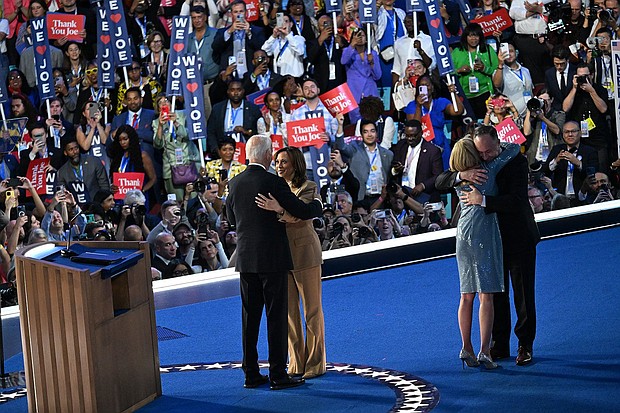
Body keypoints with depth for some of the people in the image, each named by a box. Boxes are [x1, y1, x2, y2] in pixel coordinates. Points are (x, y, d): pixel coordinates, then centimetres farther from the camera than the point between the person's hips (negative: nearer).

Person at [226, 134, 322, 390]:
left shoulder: (235, 183, 4)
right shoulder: (274, 183, -14)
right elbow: (303, 212, -10)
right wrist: (318, 204, 11)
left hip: (246, 259, 6)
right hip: (272, 259, -6)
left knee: (250, 316, 11)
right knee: (276, 316, 0)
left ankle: (251, 373, 15)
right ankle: (278, 375, 2)